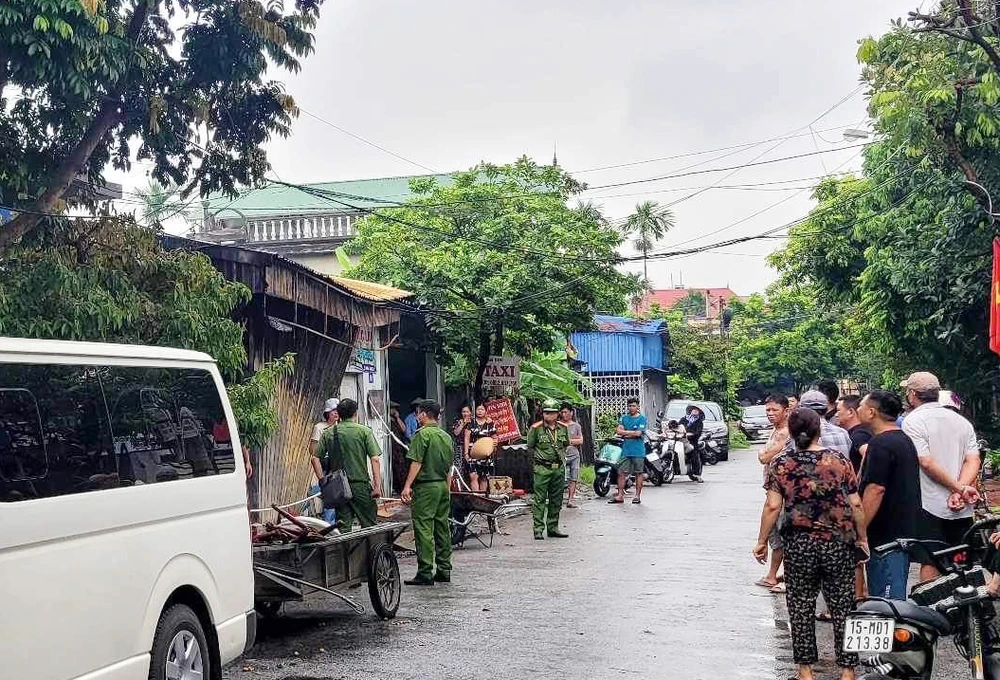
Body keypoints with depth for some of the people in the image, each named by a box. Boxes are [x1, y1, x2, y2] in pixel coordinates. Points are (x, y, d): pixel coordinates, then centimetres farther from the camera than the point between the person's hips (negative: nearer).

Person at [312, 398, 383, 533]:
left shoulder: (328, 433, 5)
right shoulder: (364, 431, -4)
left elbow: (315, 459, 3)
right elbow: (375, 460, -10)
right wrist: (377, 486, -8)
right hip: (361, 485, -3)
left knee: (342, 527, 8)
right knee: (369, 525, 5)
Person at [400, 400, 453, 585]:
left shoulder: (422, 434, -9)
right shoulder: (446, 436, 13)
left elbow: (416, 463, -15)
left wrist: (407, 486, -15)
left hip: (426, 486, -8)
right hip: (443, 486, 8)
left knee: (424, 529, -7)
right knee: (442, 528, 11)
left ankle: (425, 573, -9)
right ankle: (444, 571, 16)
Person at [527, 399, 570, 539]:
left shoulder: (563, 428, 8)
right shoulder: (536, 428, -5)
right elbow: (530, 447, 3)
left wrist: (562, 458, 13)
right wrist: (538, 457, -3)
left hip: (559, 468, 5)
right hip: (542, 468, -5)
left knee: (556, 500, 10)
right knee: (539, 500, -6)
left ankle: (553, 528, 18)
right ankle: (538, 529, -4)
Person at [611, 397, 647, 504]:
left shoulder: (642, 418, -2)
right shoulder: (624, 417, 11)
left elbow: (638, 433, -13)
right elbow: (618, 431, 0)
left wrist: (625, 433, -3)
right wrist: (632, 433, -7)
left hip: (638, 451, -4)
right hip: (626, 450, 4)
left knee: (638, 473, 3)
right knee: (621, 473, 1)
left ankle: (638, 496, 10)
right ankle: (620, 495, 5)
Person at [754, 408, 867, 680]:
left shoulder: (780, 464, -3)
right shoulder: (840, 460, -1)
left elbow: (773, 506, -8)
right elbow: (855, 504, 0)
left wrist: (761, 541, 1)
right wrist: (862, 537, 12)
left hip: (799, 545, 0)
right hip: (838, 544, 1)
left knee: (801, 606, 10)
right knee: (842, 606, 9)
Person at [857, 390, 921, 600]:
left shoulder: (881, 443, -16)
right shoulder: (905, 440, 17)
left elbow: (876, 490, -22)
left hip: (886, 535, -10)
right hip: (905, 532, 10)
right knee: (896, 598, 16)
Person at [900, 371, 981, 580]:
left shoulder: (912, 421, -7)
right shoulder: (962, 421, 12)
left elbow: (927, 463, -16)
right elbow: (973, 460, 1)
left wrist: (959, 488, -12)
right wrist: (959, 492, -9)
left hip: (930, 506, -6)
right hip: (962, 509, 6)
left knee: (930, 563, -2)